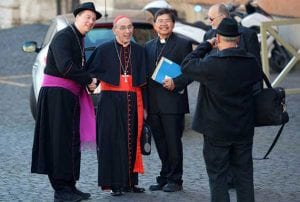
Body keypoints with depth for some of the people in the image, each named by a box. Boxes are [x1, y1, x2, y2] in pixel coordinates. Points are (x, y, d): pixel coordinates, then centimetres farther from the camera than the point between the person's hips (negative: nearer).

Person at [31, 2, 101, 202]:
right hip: (57, 94, -9)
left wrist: (89, 81, -1)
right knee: (59, 141, -6)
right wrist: (88, 80, -14)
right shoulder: (63, 36, -12)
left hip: (71, 95, 9)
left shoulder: (79, 40, 17)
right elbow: (65, 66, -24)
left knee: (72, 141, 12)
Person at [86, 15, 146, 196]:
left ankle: (130, 181, 15)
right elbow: (92, 72, 1)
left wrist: (143, 106, 7)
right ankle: (115, 183, 2)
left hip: (132, 101, 3)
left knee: (131, 141, 6)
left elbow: (143, 79, 10)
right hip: (110, 101, -3)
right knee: (112, 141, -3)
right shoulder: (104, 50, 1)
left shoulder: (139, 51, 9)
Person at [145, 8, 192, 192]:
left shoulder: (183, 44, -1)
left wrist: (175, 83, -22)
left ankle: (175, 180, 6)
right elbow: (146, 74, 16)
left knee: (173, 143, -1)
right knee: (161, 144, 10)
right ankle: (164, 178, 18)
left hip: (173, 102, -5)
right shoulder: (149, 46, 16)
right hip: (154, 104, 5)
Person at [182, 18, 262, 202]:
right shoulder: (252, 62, -6)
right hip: (245, 130, 4)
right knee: (244, 175, 13)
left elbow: (187, 66, -5)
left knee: (218, 176, 5)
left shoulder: (212, 63, -20)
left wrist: (207, 45, 3)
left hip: (217, 131, -4)